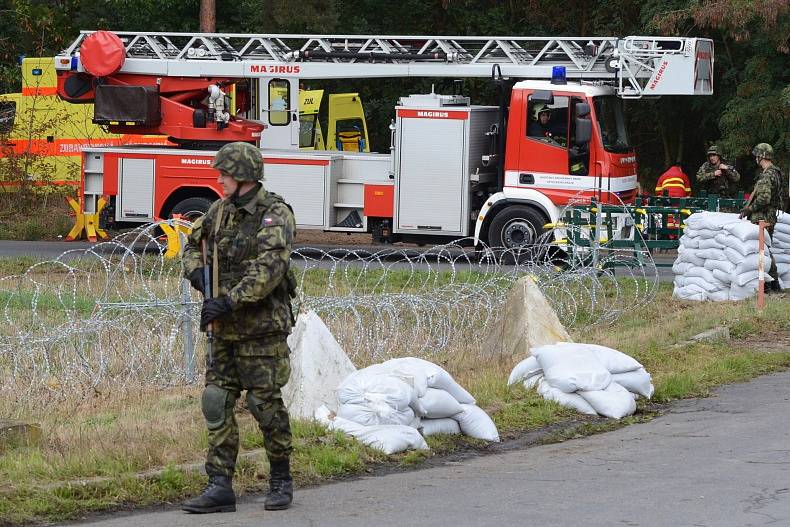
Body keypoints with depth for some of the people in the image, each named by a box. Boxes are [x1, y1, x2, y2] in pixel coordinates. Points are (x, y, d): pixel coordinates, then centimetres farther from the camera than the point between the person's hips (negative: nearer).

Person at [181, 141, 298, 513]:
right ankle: (220, 488, 3)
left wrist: (229, 301, -28)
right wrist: (197, 272, 3)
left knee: (265, 403, -1)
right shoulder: (220, 211, 10)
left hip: (262, 327, -7)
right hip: (225, 329, 7)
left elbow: (269, 270, -24)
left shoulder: (275, 215, -13)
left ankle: (281, 480, 15)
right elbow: (193, 243, 25)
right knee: (217, 404, 2)